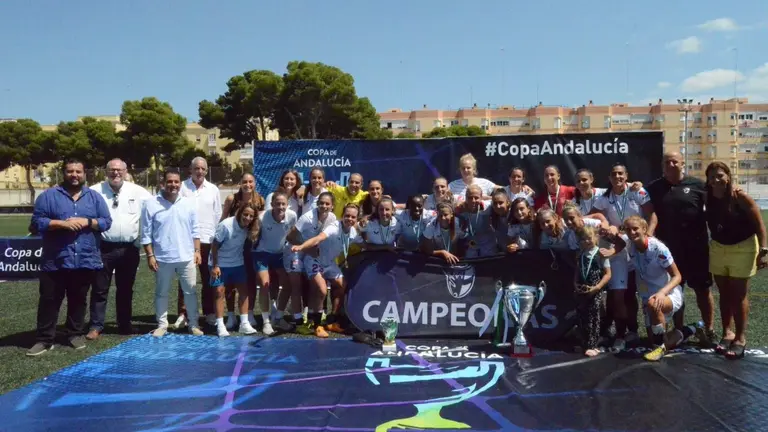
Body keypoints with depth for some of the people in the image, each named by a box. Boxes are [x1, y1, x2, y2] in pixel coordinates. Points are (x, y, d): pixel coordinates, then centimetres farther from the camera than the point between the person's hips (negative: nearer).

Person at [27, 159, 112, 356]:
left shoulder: (94, 197, 7)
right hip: (55, 261, -1)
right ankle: (44, 339, 11)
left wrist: (87, 222, -14)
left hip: (85, 260, 2)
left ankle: (75, 334, 25)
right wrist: (62, 223, -17)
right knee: (49, 300, 3)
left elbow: (107, 222, 3)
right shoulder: (49, 196, 1)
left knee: (78, 300, 13)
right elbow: (37, 222, -5)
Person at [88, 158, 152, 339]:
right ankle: (96, 326, 15)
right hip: (104, 248, -1)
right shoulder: (95, 191, -1)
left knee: (126, 289, 13)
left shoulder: (138, 192, 3)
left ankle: (125, 325, 24)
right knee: (100, 289, 5)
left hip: (129, 249, 2)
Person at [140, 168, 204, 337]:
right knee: (161, 293, 11)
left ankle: (194, 324, 19)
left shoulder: (189, 203, 2)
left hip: (187, 257, 2)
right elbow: (146, 234, -3)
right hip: (162, 259, -1)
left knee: (191, 292, 8)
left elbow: (195, 230, 6)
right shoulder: (151, 204, -5)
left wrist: (197, 251, 1)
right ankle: (162, 324, 24)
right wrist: (150, 256, -7)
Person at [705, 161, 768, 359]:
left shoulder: (741, 198, -18)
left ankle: (740, 338, 13)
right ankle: (727, 333, 24)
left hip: (742, 249, -4)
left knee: (739, 295, 2)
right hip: (718, 249, 4)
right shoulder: (708, 200, -6)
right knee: (724, 293, 12)